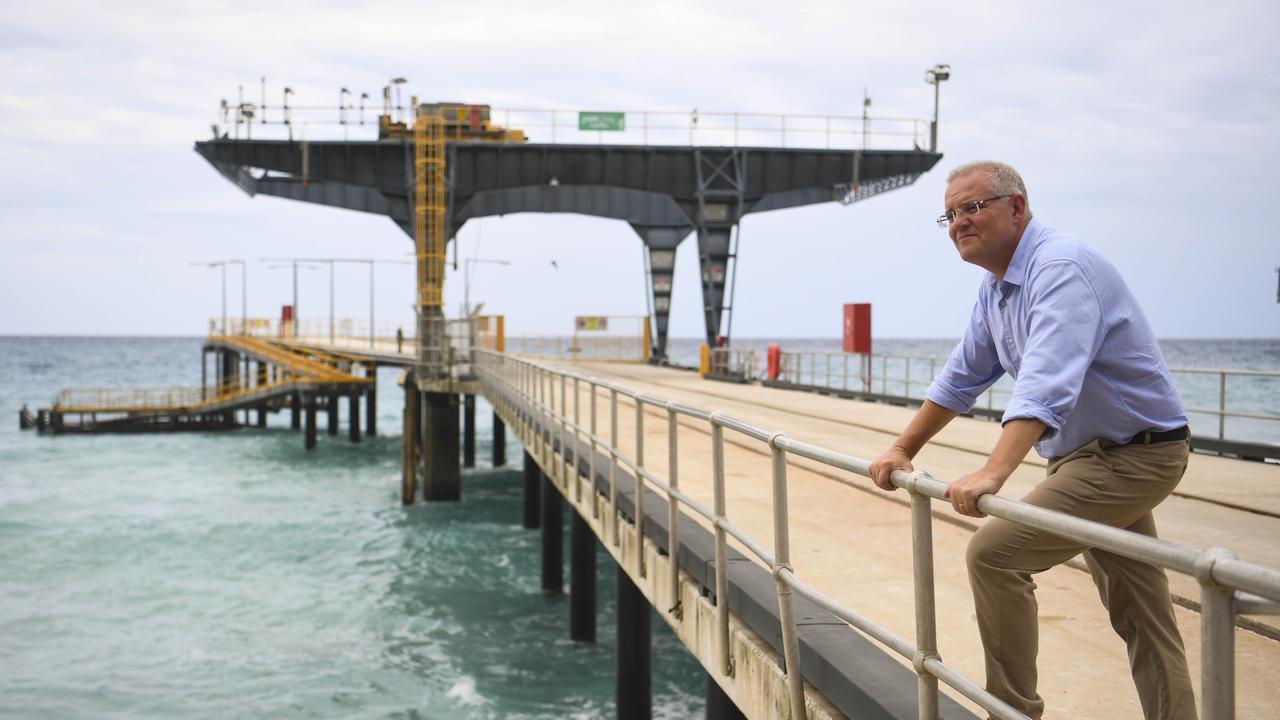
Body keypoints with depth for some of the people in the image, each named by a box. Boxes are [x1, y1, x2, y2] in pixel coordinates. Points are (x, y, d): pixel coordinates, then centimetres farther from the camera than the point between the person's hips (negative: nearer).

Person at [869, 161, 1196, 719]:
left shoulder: (1060, 268, -22)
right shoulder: (997, 285, 8)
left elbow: (1048, 383, -37)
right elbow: (962, 378, 19)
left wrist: (993, 473, -47)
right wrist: (903, 449, 16)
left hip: (1130, 457, -10)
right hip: (1088, 457, 10)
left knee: (994, 554, -15)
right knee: (1141, 620, 12)